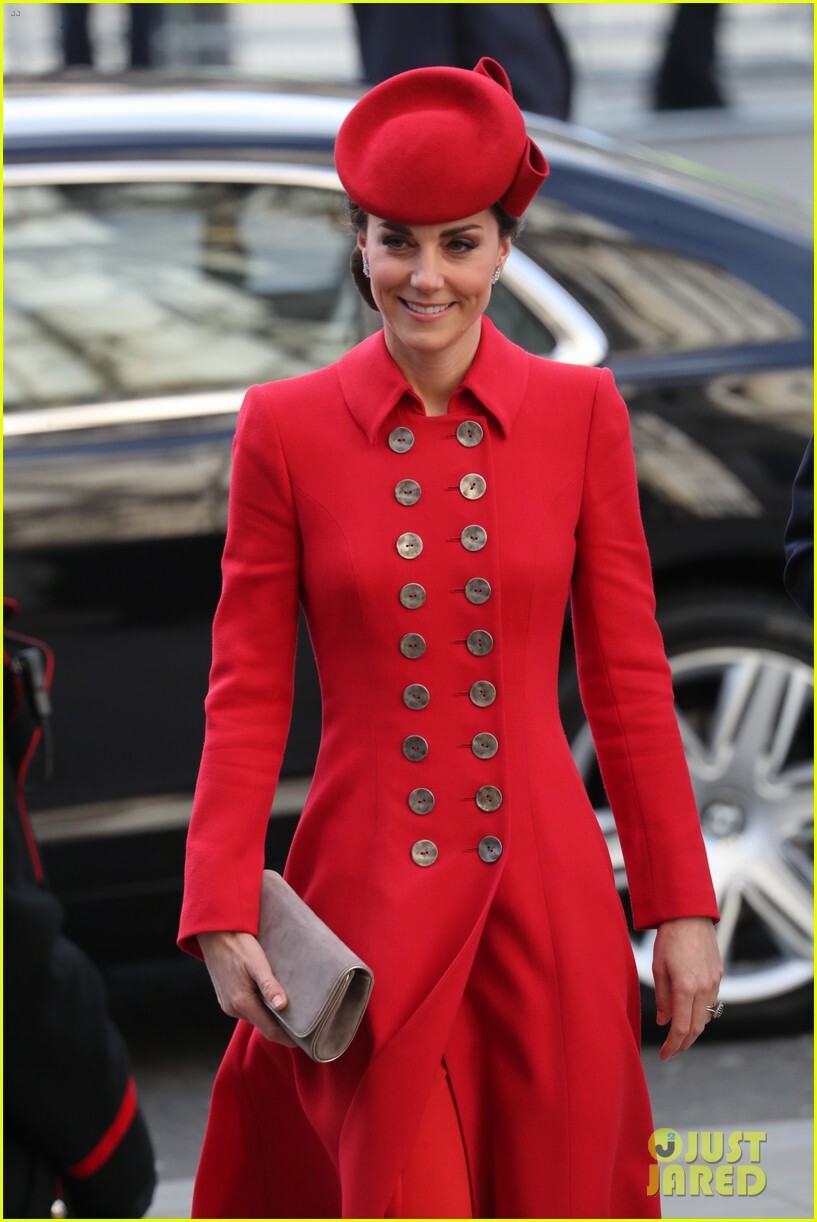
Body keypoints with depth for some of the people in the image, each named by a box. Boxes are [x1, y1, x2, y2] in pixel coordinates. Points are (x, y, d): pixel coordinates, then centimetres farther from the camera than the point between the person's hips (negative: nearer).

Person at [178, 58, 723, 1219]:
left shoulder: (582, 412, 2)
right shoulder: (285, 425, -1)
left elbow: (629, 676, 5)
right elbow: (248, 690, 1)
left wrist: (682, 905, 3)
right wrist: (223, 912, -7)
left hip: (546, 896, 1)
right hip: (370, 901, -1)